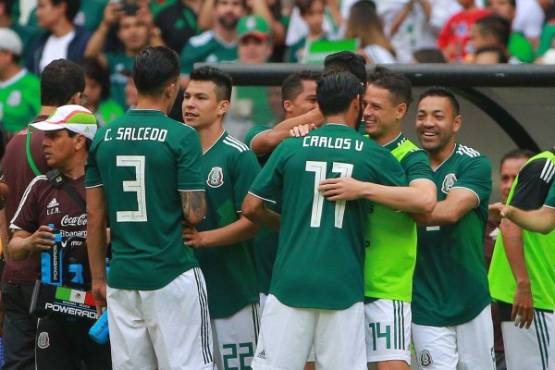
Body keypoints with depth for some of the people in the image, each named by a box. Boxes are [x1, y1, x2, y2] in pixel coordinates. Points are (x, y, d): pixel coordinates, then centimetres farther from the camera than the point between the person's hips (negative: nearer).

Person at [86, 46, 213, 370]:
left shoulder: (104, 137, 5)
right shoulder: (182, 137, -10)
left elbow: (95, 217, 8)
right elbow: (194, 214, -11)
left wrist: (99, 277, 15)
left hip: (121, 277, 5)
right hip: (173, 276, -5)